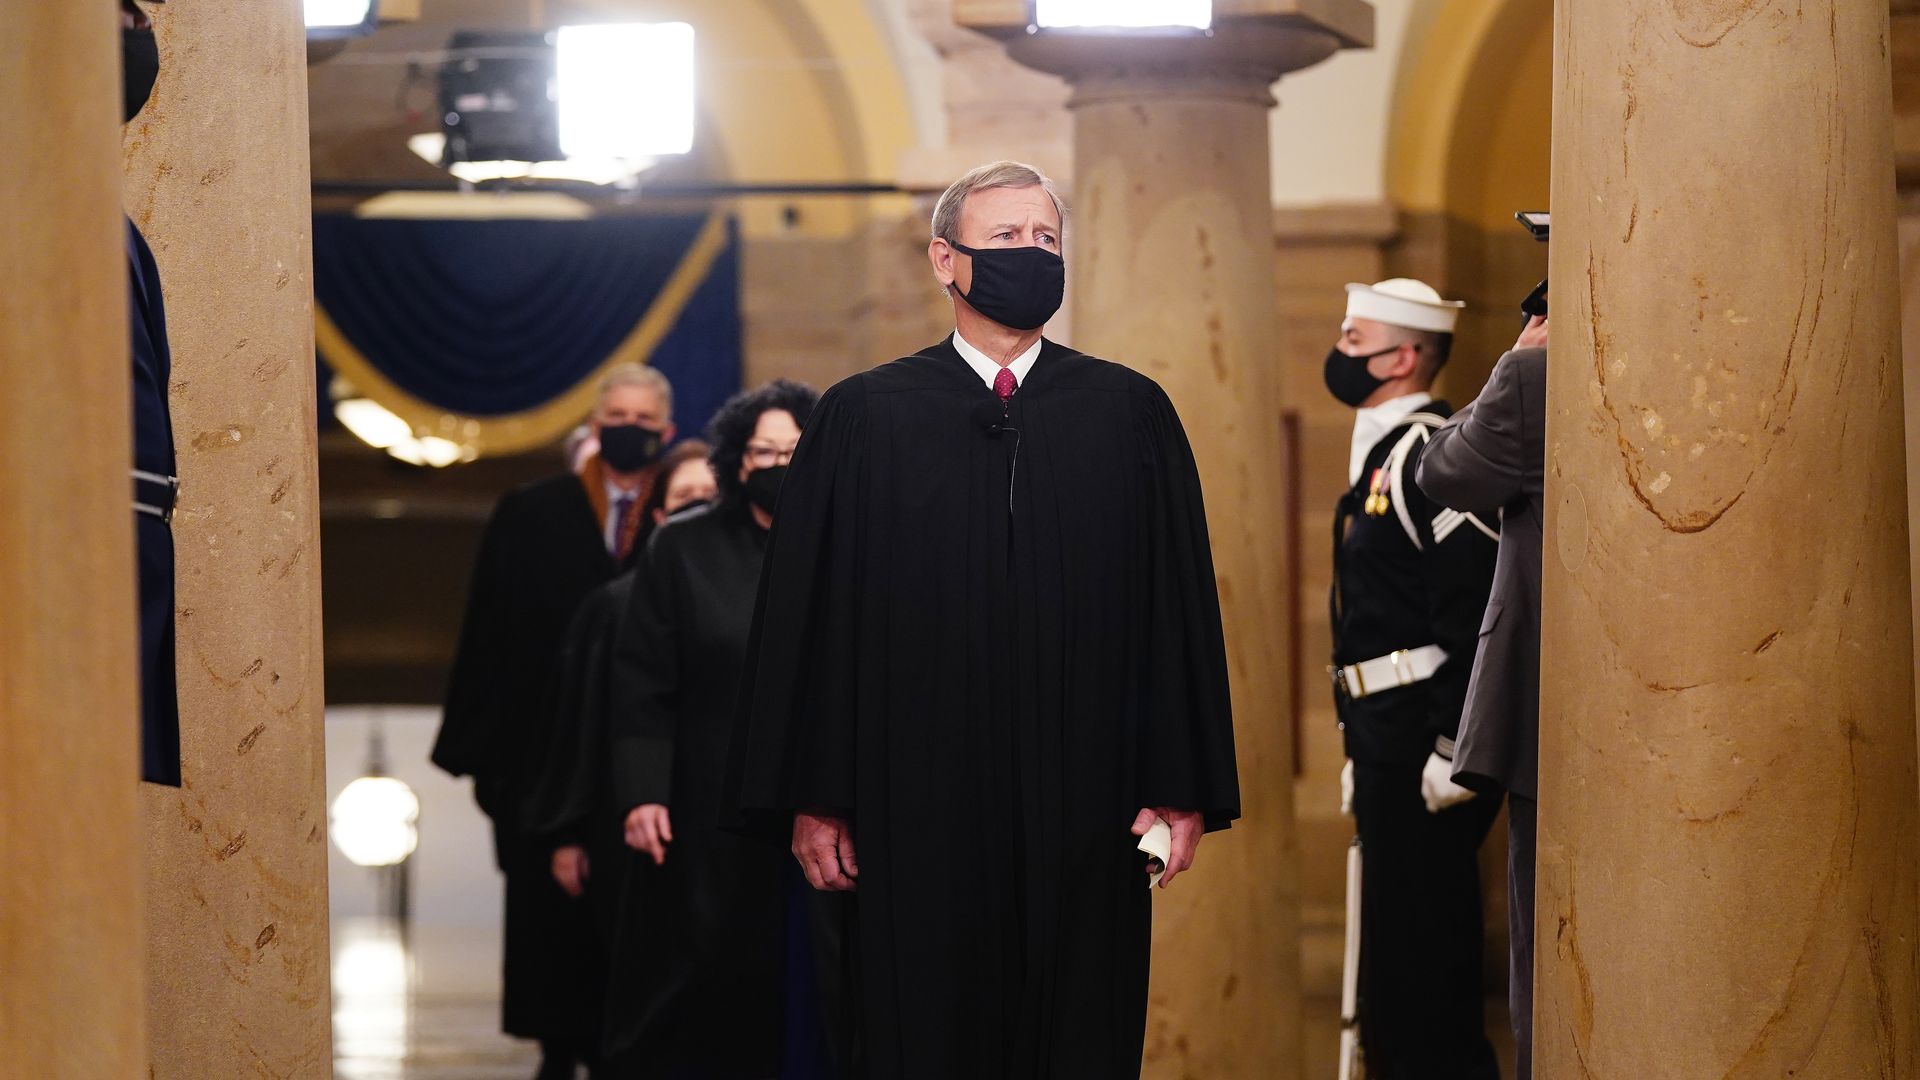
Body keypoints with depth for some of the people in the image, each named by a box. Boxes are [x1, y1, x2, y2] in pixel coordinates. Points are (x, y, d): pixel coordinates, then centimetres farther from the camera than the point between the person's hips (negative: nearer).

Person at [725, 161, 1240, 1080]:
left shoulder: (1131, 412, 8)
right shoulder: (861, 418, 6)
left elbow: (1181, 604, 5)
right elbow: (804, 615, 4)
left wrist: (1183, 789, -1)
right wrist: (811, 799, -1)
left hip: (1087, 816, 1)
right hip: (918, 816, -1)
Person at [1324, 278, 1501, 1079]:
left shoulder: (1432, 455, -14)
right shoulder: (1378, 458, 18)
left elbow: (1477, 609, -21)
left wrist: (1454, 749, -22)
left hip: (1424, 735, -10)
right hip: (1384, 736, 10)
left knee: (1426, 948, -7)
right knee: (1393, 954, 14)